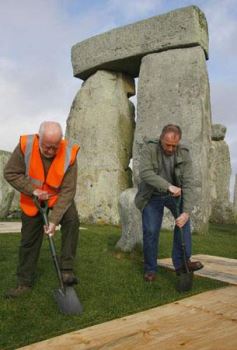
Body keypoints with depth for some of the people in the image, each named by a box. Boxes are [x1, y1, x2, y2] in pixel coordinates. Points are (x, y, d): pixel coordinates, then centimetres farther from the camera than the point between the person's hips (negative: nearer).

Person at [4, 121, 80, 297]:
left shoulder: (69, 154, -30)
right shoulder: (25, 146, -28)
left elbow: (68, 191, -28)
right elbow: (10, 173, -16)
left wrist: (54, 219, -32)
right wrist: (32, 190, -25)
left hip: (59, 197, -1)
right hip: (32, 199, 1)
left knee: (72, 221, -26)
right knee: (29, 240, 4)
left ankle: (66, 269, -15)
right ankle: (25, 282, 20)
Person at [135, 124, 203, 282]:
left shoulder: (184, 154, -16)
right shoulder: (149, 148, -20)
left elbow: (188, 183, -22)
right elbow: (145, 172, -32)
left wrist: (186, 211, -31)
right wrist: (168, 186, -42)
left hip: (174, 194, 2)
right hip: (152, 196, -2)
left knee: (183, 218, -20)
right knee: (150, 231, -7)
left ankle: (182, 262, -11)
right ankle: (150, 269, 12)